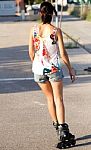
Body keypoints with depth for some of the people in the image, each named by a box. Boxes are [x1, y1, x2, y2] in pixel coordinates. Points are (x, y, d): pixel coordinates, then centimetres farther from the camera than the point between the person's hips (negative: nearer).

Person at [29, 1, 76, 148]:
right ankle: (62, 127, -10)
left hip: (39, 69, 3)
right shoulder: (56, 31, -11)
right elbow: (63, 53, -8)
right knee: (59, 99, 2)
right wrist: (70, 69, 3)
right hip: (54, 69, -3)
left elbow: (31, 51, 1)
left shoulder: (34, 29, -4)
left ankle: (56, 124, 27)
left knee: (50, 98, 20)